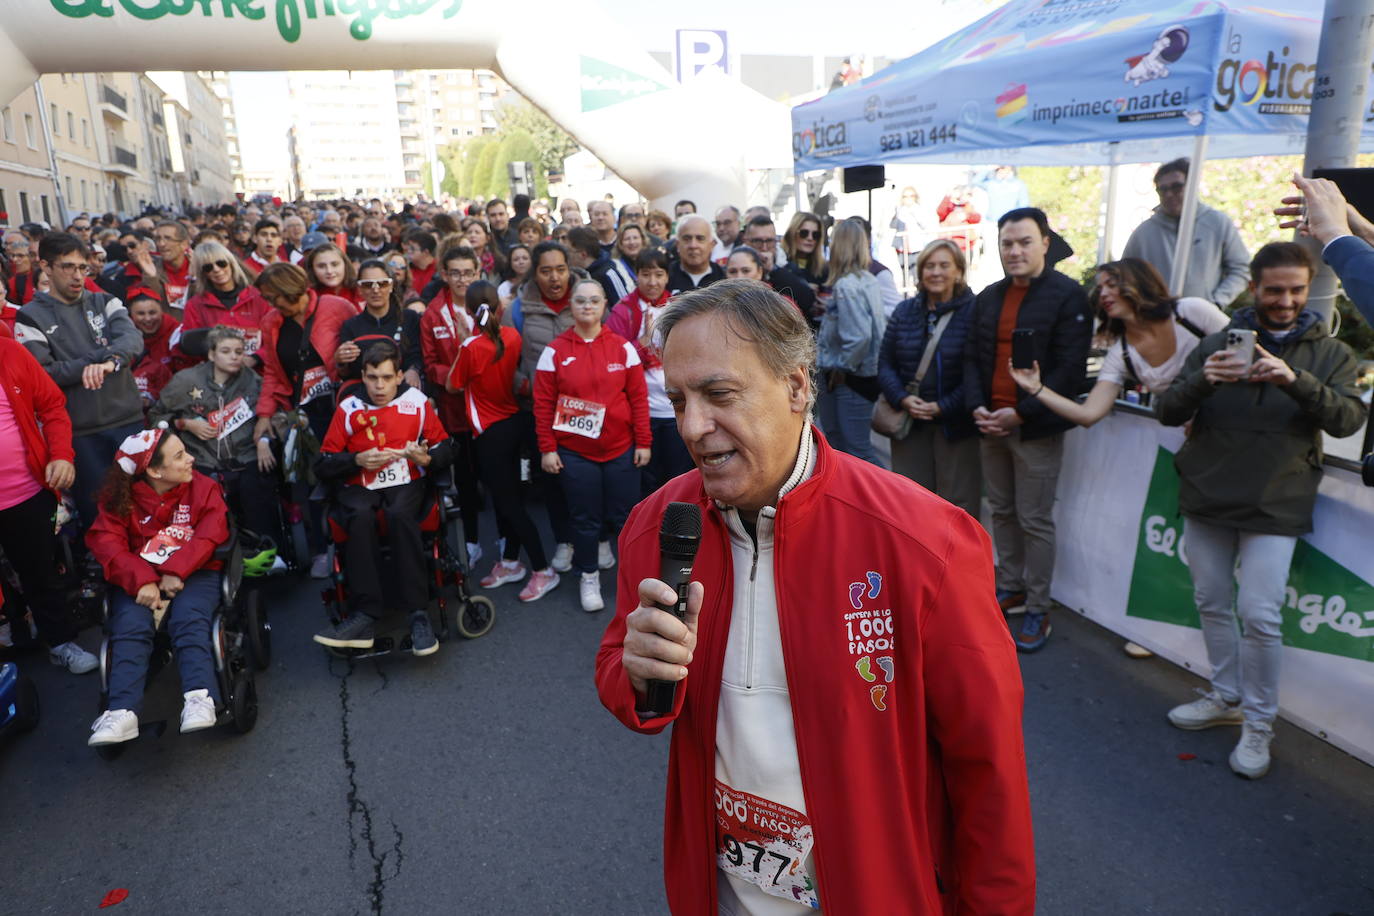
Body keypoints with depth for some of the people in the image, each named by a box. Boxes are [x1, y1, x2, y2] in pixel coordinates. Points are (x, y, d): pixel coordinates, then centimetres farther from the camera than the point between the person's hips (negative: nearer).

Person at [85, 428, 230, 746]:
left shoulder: (203, 488, 5)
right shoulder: (120, 500, 7)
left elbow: (210, 534, -7)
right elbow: (108, 544, -5)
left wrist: (176, 573, -20)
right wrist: (141, 581, -22)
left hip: (193, 574, -1)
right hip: (140, 579, 2)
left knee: (189, 620, -30)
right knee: (130, 628, -26)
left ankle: (199, 700, -44)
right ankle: (122, 714, -37)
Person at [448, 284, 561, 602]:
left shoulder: (471, 347, -21)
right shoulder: (512, 336, -4)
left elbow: (452, 386, -6)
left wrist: (466, 339, -7)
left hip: (490, 433, -7)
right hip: (513, 423, 7)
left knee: (508, 502, 1)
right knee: (508, 495, 19)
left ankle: (543, 570, 6)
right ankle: (509, 563, 32)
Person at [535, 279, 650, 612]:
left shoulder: (623, 347, 0)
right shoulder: (555, 350, -1)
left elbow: (638, 397, 0)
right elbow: (543, 404, -1)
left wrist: (643, 443, -2)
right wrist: (547, 449, -4)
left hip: (621, 450, 1)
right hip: (575, 453, 0)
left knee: (625, 515, 7)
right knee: (585, 518, 8)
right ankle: (589, 577, 26)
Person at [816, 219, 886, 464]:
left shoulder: (845, 285, -20)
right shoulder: (869, 280, 8)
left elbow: (859, 336, -28)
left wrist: (842, 366, -13)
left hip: (852, 379, -10)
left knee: (857, 449, -4)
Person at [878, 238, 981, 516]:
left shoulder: (973, 311, -5)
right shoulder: (904, 311, 9)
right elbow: (885, 363, 7)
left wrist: (942, 407, -16)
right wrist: (903, 399, -10)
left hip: (956, 424, -4)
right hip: (909, 423, 4)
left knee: (959, 501, 3)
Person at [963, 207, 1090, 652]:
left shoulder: (1067, 295, -8)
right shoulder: (988, 297, 12)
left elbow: (1070, 368, -14)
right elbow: (972, 357, 12)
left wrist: (1021, 413, -18)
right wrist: (977, 407, -5)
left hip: (1036, 428, -6)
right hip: (991, 425, 6)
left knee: (1035, 520, 1)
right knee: (1002, 512, 14)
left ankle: (1038, 609, 13)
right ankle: (1010, 587, 29)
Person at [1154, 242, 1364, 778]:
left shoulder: (1330, 353, 4)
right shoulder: (1218, 344, 6)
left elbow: (1349, 419, -12)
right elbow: (1167, 412, -2)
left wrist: (1295, 380, -29)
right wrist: (1202, 381, -23)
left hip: (1275, 507, -2)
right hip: (1207, 498, 3)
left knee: (1259, 615, -6)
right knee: (1212, 603, 12)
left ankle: (1259, 723, 11)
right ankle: (1226, 698, 30)